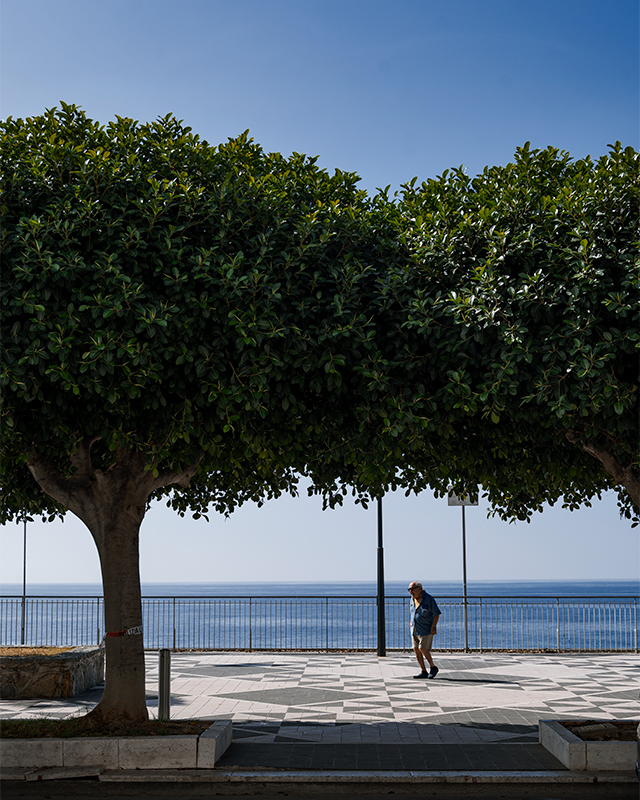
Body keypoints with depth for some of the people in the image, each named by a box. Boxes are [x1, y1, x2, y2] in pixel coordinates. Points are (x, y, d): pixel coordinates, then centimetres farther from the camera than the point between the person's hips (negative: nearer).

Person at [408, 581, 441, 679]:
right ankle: (423, 672, 7)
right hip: (415, 629, 7)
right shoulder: (413, 599, 9)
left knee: (422, 649, -13)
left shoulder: (428, 599, -13)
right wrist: (412, 621, 18)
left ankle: (433, 668, 5)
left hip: (426, 629, -7)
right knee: (416, 649, 1)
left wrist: (433, 626, -18)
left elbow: (437, 613, -10)